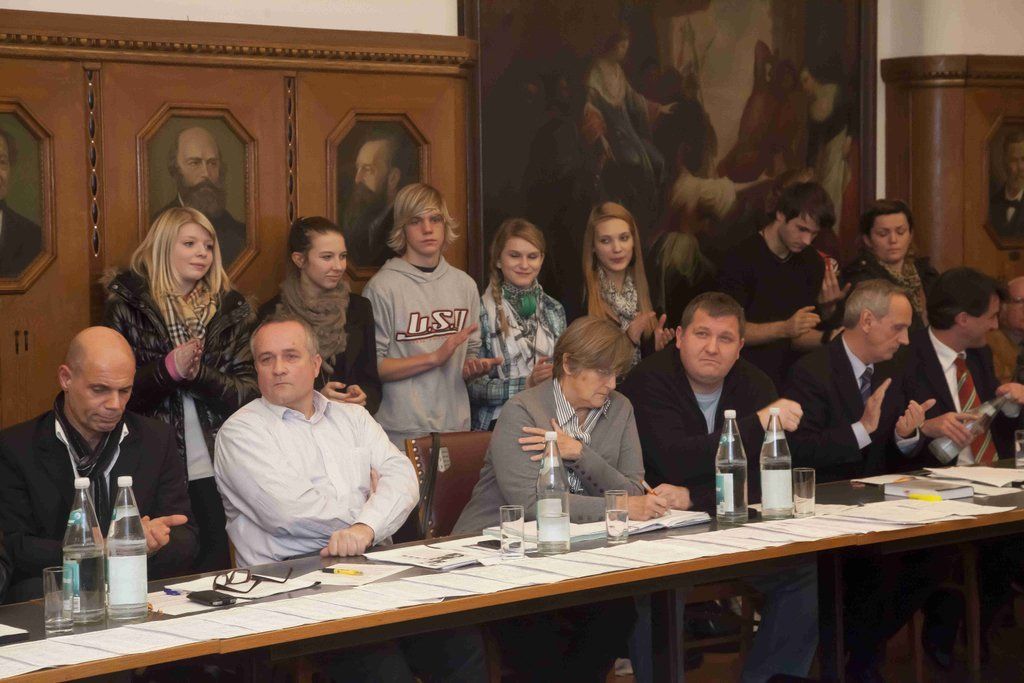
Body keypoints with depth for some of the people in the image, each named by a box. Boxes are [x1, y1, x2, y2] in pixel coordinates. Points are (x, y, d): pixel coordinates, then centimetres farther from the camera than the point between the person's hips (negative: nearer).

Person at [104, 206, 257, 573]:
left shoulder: (231, 309, 9)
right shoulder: (128, 306, 3)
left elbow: (248, 392, 2)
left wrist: (198, 374, -15)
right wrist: (168, 368, -17)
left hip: (213, 472, 2)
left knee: (214, 573, 4)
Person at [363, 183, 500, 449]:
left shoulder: (464, 285, 11)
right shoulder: (382, 287, -7)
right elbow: (372, 366, -11)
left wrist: (475, 368, -3)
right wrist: (435, 357, -15)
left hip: (455, 426, 5)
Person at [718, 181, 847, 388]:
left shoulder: (812, 263, 10)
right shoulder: (742, 258, -8)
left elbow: (799, 339, 10)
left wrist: (829, 337, -9)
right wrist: (785, 329, -20)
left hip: (790, 378, 6)